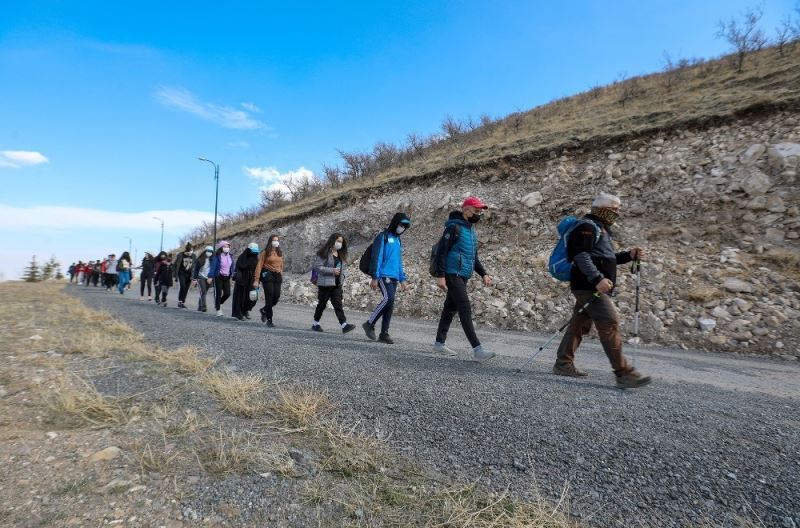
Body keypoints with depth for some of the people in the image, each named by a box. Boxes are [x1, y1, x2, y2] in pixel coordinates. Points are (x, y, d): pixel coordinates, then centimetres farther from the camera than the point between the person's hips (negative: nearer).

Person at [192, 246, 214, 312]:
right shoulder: (200, 260, 0)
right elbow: (195, 269, 2)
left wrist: (211, 277, 1)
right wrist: (194, 279, -2)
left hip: (208, 279, 3)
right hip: (201, 277, -3)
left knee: (204, 293, 7)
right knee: (203, 292, -16)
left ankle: (199, 307, 18)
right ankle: (203, 307, -23)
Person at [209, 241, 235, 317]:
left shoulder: (230, 256, 7)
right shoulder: (217, 256, -8)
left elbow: (233, 266, 12)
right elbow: (213, 266, -9)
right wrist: (210, 276, -13)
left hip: (227, 277, 5)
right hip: (218, 277, -4)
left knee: (227, 293, 0)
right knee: (218, 293, -2)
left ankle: (218, 304, 27)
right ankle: (218, 310, 9)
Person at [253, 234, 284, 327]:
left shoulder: (280, 253, 12)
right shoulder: (265, 252, -3)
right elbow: (259, 266, -6)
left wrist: (281, 277, 11)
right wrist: (256, 280, -11)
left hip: (277, 276, 5)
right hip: (267, 275, -5)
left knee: (276, 297, -1)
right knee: (269, 298, -4)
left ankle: (264, 310, 29)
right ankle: (269, 320, 6)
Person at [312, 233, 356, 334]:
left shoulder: (341, 255, 15)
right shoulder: (324, 253, -9)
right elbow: (317, 266, -16)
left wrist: (341, 281, 14)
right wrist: (332, 270, -21)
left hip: (337, 284, 6)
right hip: (325, 283, -6)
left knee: (338, 304, -2)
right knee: (322, 304, 5)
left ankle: (344, 325, -11)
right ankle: (315, 324, 21)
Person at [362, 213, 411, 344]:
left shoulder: (398, 240, 20)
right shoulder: (383, 237, -3)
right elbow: (376, 258, -9)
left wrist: (402, 279, 18)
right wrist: (374, 277, -14)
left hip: (394, 277, 8)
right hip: (384, 275, -7)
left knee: (390, 305, 4)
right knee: (388, 298, -22)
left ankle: (384, 333, 10)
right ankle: (370, 324, -8)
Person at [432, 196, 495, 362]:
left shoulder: (472, 230, 18)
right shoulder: (454, 227, -10)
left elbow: (474, 257, 24)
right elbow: (441, 251, -15)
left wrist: (483, 274, 13)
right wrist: (440, 275, -20)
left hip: (463, 277, 9)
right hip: (453, 275, -9)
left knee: (450, 309, 13)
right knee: (465, 310, -13)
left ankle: (439, 343, 23)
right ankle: (477, 349, -14)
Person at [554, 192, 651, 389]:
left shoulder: (601, 229, 23)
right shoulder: (588, 226, -9)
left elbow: (604, 258, 28)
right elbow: (581, 256, -21)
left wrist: (628, 255, 14)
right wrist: (597, 279, -29)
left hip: (591, 287, 11)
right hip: (589, 286, -11)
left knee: (580, 325, 11)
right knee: (610, 323, -12)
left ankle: (563, 364, 18)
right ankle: (624, 374, -10)